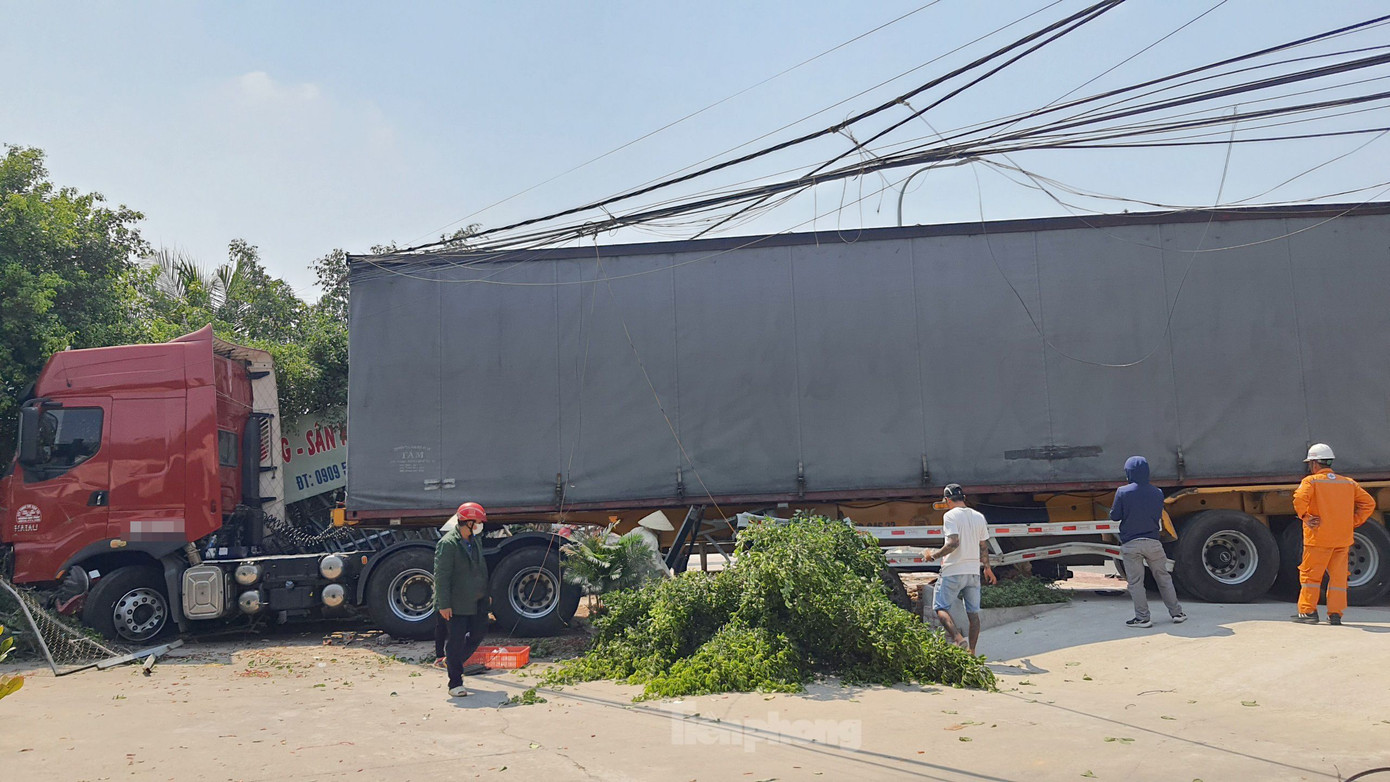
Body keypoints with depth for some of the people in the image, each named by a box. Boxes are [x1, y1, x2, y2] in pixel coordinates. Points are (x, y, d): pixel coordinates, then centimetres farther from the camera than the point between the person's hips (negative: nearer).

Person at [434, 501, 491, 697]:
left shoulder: (476, 541, 11)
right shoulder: (447, 544, -16)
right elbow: (441, 576, -17)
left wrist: (485, 593, 22)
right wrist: (444, 604, -18)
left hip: (476, 602, 8)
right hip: (456, 604, -8)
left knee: (478, 633, 13)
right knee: (456, 641, -1)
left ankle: (452, 662, 35)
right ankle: (455, 684, 8)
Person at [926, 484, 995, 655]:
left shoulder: (950, 515, -10)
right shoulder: (979, 516, 10)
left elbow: (953, 543, -22)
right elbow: (984, 546, 14)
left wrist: (934, 555, -10)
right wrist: (987, 567, 26)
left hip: (953, 571, -6)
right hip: (974, 571, 6)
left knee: (940, 607, 0)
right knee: (973, 612, 10)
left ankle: (959, 639, -18)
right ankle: (971, 651, 13)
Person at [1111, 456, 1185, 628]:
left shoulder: (1122, 492, -10)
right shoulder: (1157, 492, 2)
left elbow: (1115, 516, -5)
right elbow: (1159, 516, 14)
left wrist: (1112, 510, 15)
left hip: (1130, 544, -3)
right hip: (1152, 542, 3)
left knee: (1135, 582, 3)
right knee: (1164, 578, 14)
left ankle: (1142, 618, 5)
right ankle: (1176, 613, 20)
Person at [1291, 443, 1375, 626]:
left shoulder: (1311, 481, -5)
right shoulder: (1349, 483, 12)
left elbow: (1300, 498, -24)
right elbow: (1368, 503, 10)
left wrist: (1305, 517, -11)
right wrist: (1353, 523, 8)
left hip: (1318, 537, -5)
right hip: (1343, 539, 5)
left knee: (1310, 574, 3)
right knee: (1338, 576, 10)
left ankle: (1308, 611, 1)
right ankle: (1336, 614, 9)